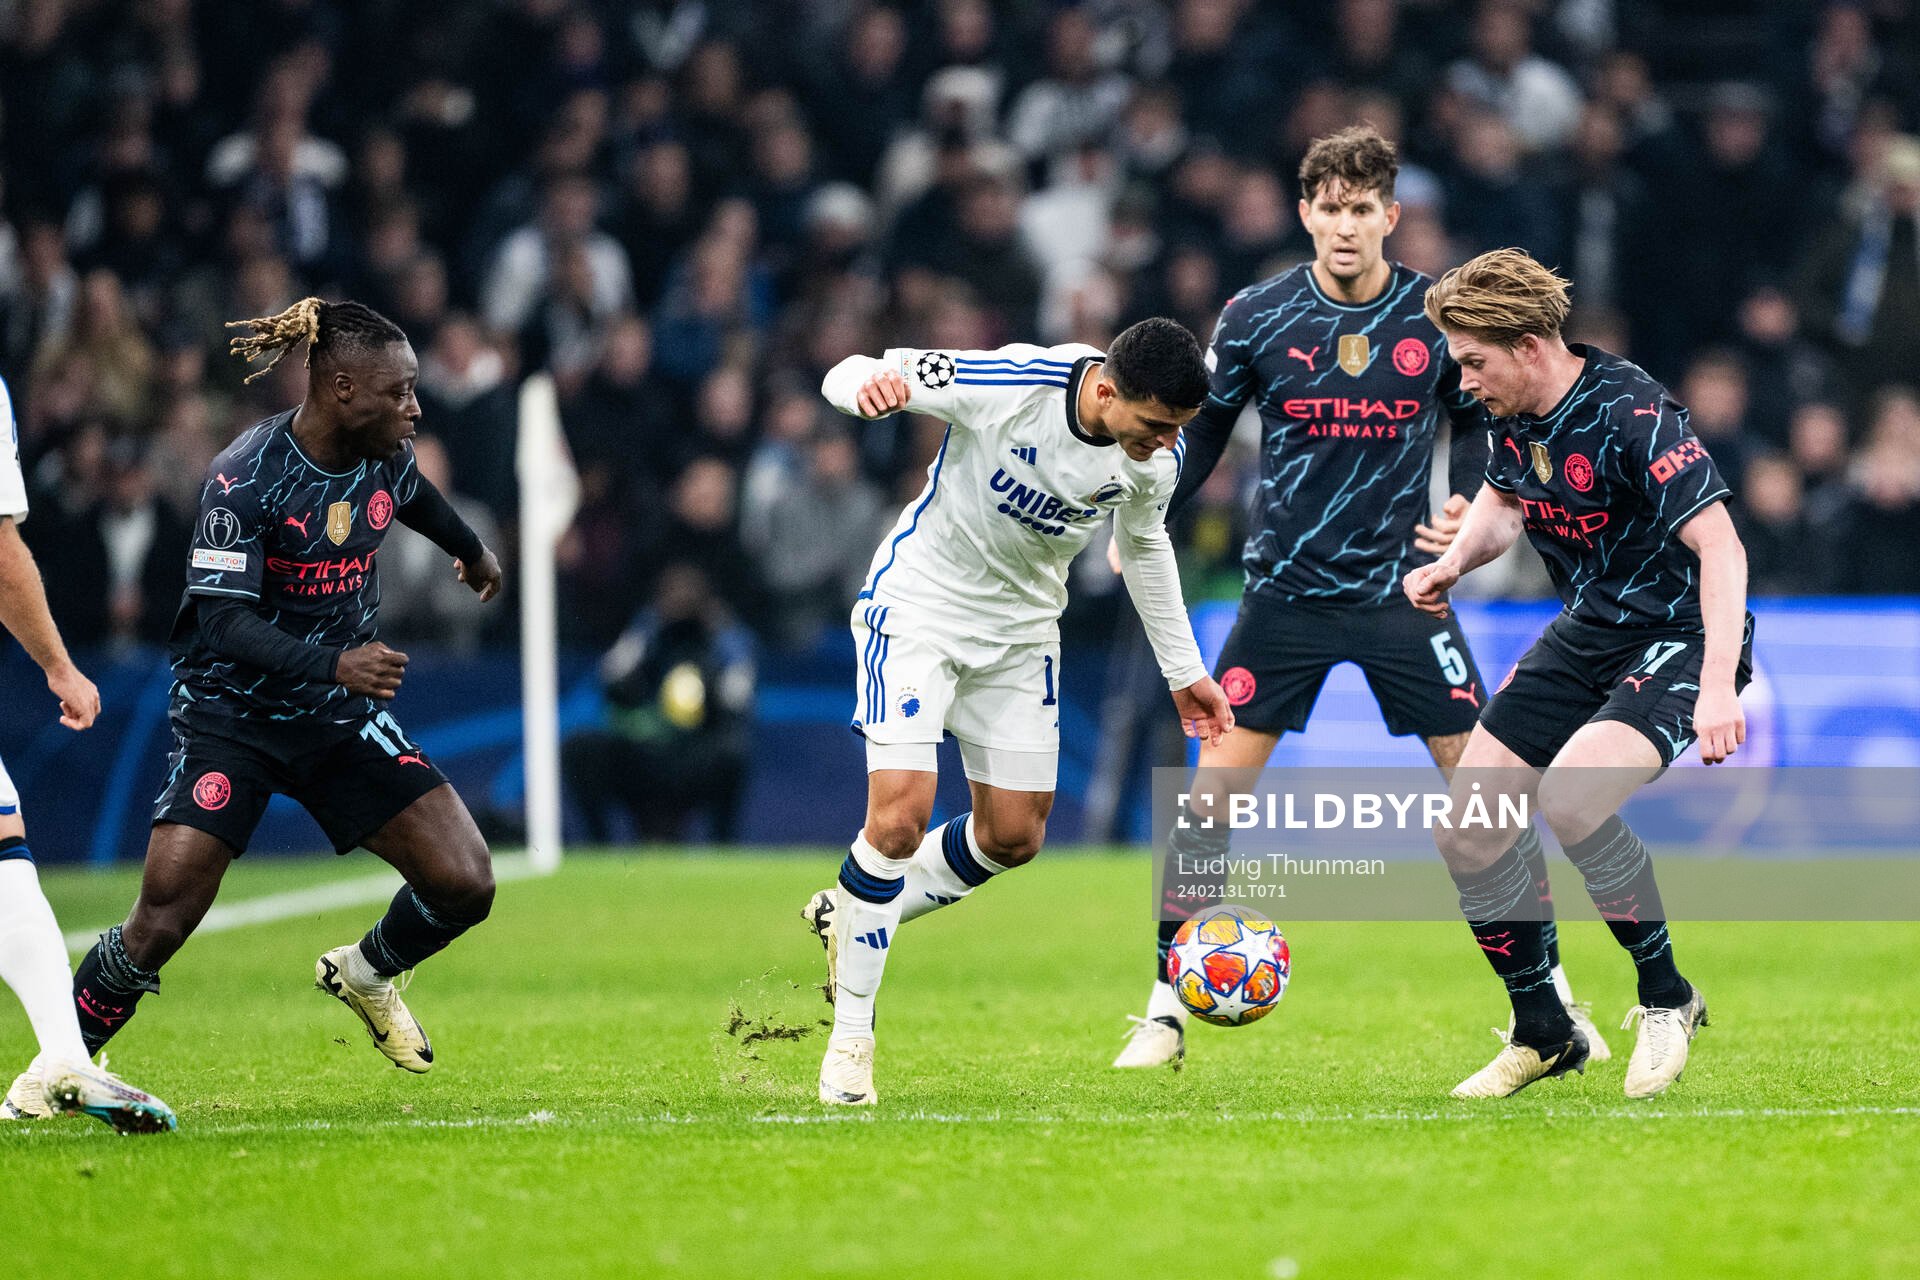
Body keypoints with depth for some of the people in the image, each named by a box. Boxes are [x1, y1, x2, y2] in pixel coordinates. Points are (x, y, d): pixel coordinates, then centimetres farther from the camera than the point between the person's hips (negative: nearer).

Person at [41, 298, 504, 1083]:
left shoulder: (384, 457, -4)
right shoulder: (243, 480, -22)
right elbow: (224, 621, -28)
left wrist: (471, 550, 42)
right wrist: (335, 664, -41)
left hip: (343, 718, 5)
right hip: (231, 715, -5)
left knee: (463, 884, -7)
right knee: (162, 921, -17)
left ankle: (366, 973, 24)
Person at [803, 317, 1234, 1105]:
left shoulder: (1155, 458, -12)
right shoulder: (1011, 385, -28)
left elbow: (1144, 543, 11)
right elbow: (851, 375, -20)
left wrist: (1182, 670, 16)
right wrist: (868, 384, -46)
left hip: (1021, 629, 6)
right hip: (918, 605, -6)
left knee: (1014, 837, 6)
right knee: (900, 814, -17)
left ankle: (848, 918, 30)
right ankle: (851, 1034, -4)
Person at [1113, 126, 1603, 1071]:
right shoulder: (1256, 317, -5)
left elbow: (1476, 420, 11)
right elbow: (1203, 429, 6)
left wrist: (1466, 506, -5)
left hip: (1401, 585, 0)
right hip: (1287, 590, 0)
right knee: (1217, 777, -6)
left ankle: (1550, 994, 10)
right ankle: (1167, 1009, 2)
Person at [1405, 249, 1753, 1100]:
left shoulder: (1632, 415, -25)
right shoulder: (1513, 415, -1)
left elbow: (1718, 544, -31)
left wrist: (1718, 687, -40)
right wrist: (1456, 560, -1)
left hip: (1680, 639, -8)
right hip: (1585, 635, 8)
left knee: (1570, 798, -31)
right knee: (1464, 832, 0)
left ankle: (1666, 999, -10)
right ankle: (1544, 1035, 17)